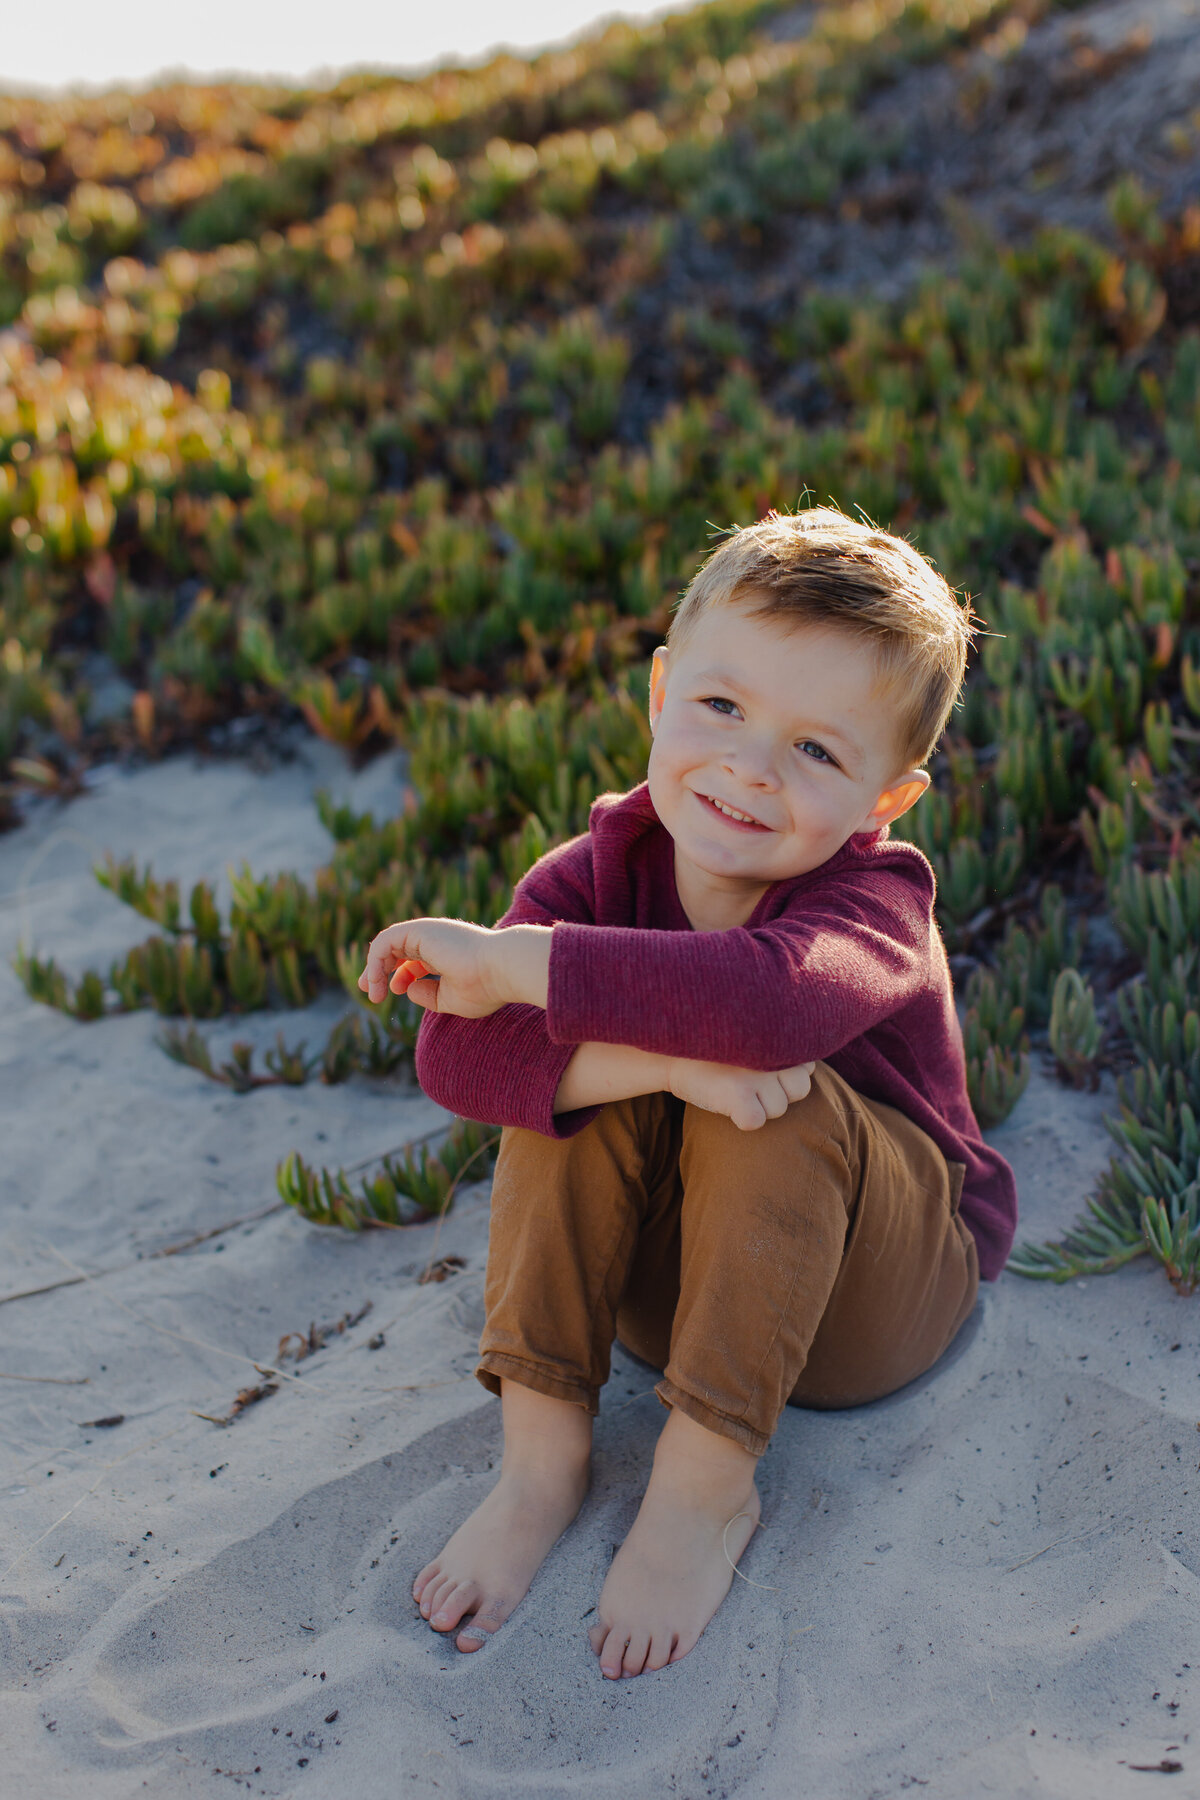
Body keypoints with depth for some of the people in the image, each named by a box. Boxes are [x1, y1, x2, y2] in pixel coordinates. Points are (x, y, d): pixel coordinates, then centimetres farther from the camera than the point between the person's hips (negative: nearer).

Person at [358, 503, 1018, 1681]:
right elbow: (455, 1054, -29)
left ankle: (707, 1485, -20)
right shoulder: (605, 867, -14)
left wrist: (507, 960, -45)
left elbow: (771, 999, -52)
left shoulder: (874, 902, -26)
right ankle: (540, 1454, -15)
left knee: (789, 1101, -32)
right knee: (578, 1066, -23)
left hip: (876, 1293, -3)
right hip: (667, 1277, 4)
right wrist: (673, 1061, -44)